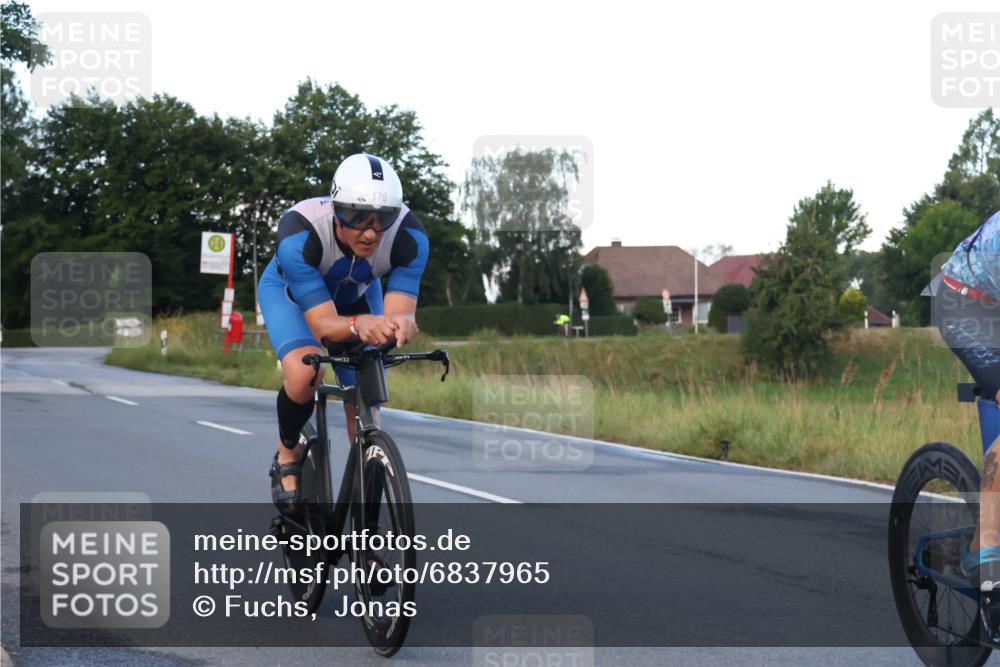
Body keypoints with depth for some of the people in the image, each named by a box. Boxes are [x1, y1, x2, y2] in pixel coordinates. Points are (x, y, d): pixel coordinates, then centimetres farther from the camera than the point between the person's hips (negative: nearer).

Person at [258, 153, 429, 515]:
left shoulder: (409, 237, -35)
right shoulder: (299, 234, -42)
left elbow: (401, 308, -37)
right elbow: (323, 323, -43)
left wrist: (400, 323, -61)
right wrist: (359, 324, -65)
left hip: (357, 296, 3)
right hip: (290, 291, -3)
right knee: (304, 374, -32)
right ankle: (288, 454, 0)